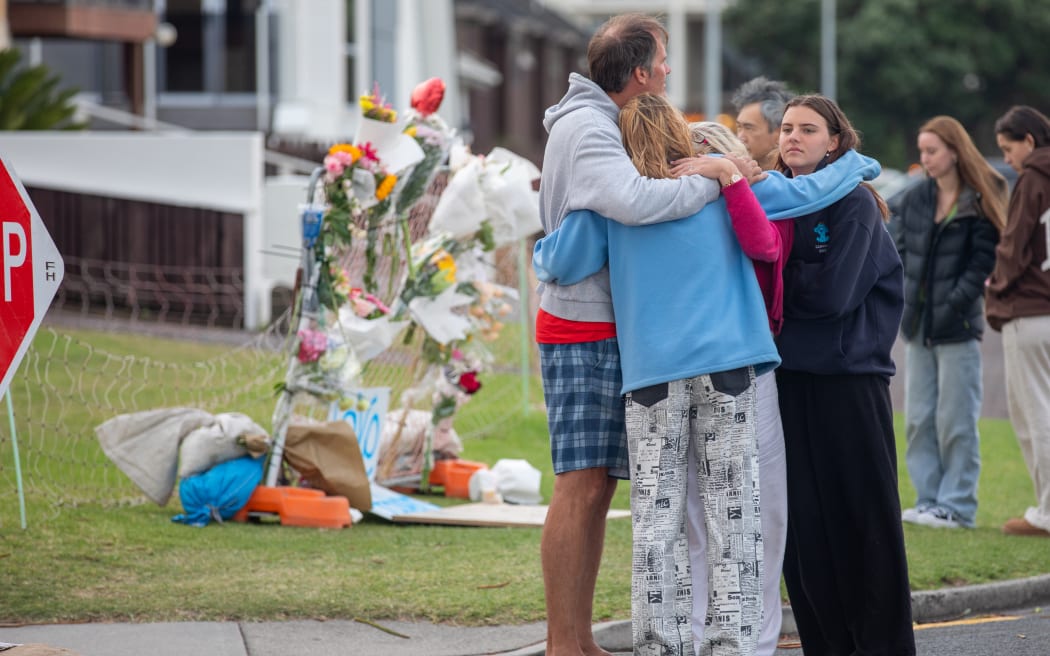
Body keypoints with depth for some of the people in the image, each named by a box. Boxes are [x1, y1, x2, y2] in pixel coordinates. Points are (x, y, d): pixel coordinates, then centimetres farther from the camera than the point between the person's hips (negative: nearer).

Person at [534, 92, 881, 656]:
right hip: (725, 363, 0)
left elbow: (562, 264, 1)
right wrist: (858, 164, 30)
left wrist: (539, 251, 24)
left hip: (651, 372, 0)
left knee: (656, 515, 2)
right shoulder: (721, 178, 6)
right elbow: (806, 192, 12)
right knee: (731, 508, 3)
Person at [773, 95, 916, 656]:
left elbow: (831, 292, -15)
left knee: (864, 518, 0)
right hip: (789, 375, 5)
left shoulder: (853, 202, -6)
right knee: (802, 521, 4)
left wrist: (774, 275, -5)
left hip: (848, 379, -5)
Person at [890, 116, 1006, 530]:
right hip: (917, 325, 6)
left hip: (958, 325, -6)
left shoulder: (980, 204, -4)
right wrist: (904, 297, -1)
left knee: (955, 419, -4)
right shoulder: (913, 200, 11)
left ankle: (958, 506, 0)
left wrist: (954, 303, -15)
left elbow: (982, 262, -8)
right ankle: (929, 500, 13)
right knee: (918, 418, 7)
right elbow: (896, 248, 11)